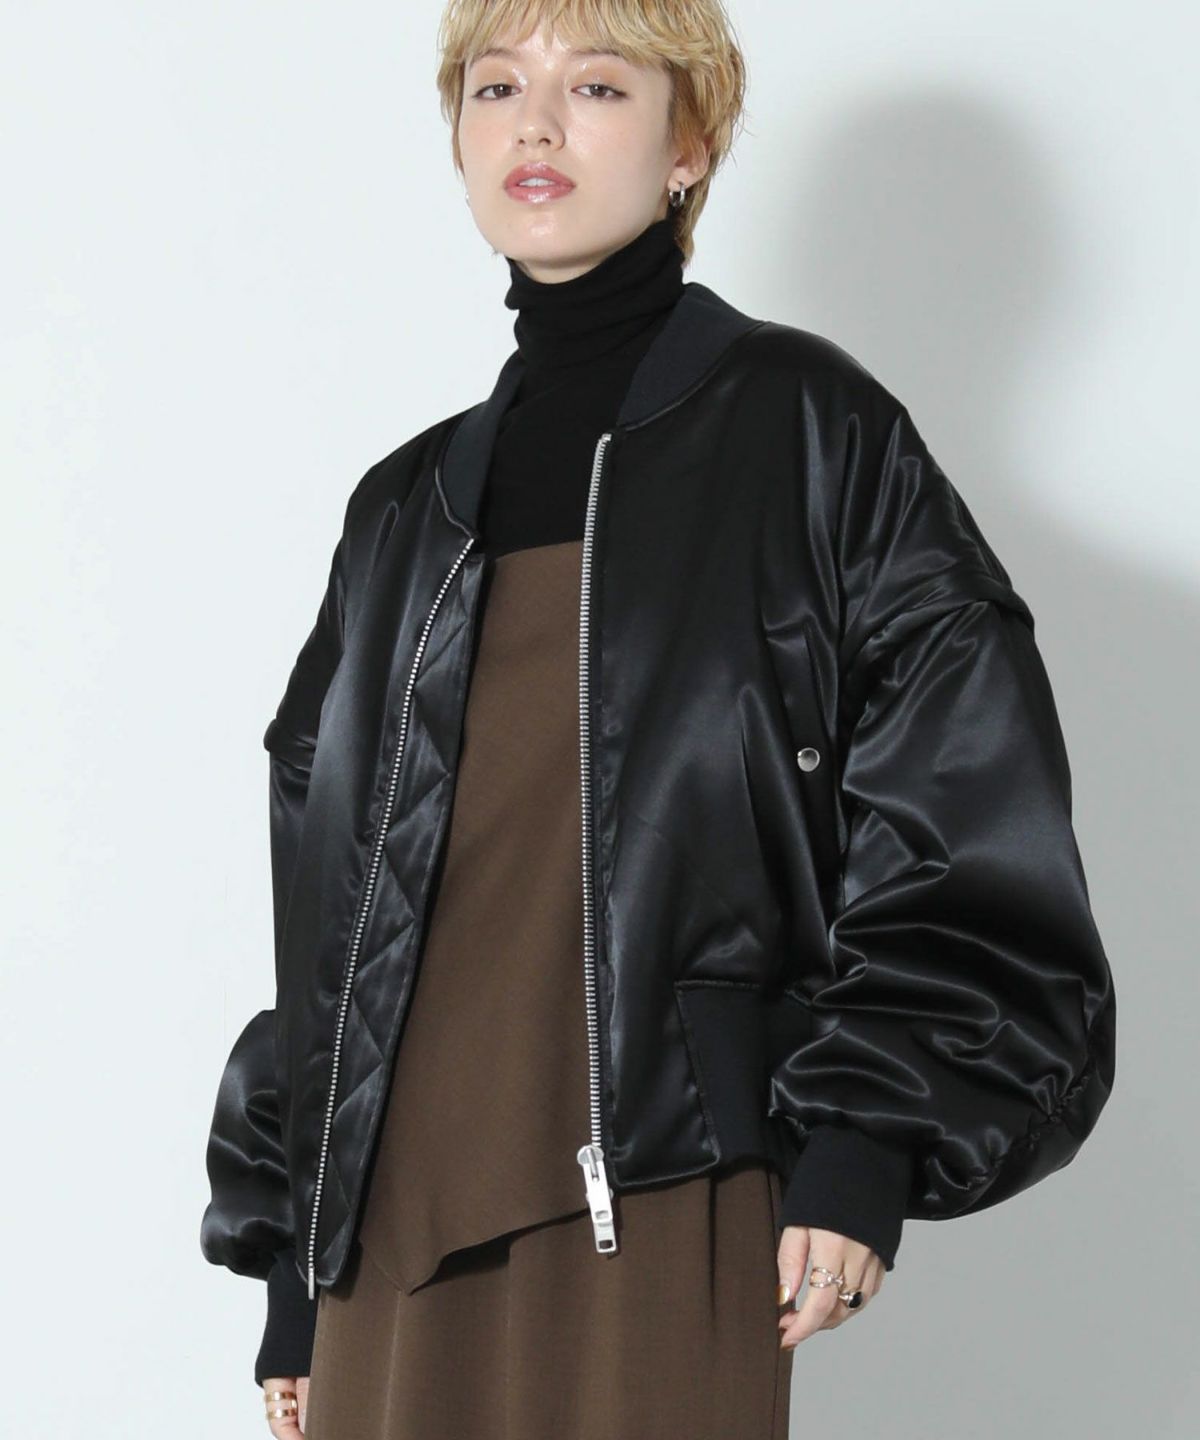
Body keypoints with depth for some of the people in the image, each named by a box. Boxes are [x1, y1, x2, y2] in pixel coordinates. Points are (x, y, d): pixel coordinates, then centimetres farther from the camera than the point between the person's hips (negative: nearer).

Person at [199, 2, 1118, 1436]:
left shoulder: (799, 427, 3)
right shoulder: (409, 507, 17)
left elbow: (960, 794, -3)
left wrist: (863, 1142, -11)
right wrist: (294, 1277, 16)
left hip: (665, 1198, -4)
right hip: (396, 1219, 5)